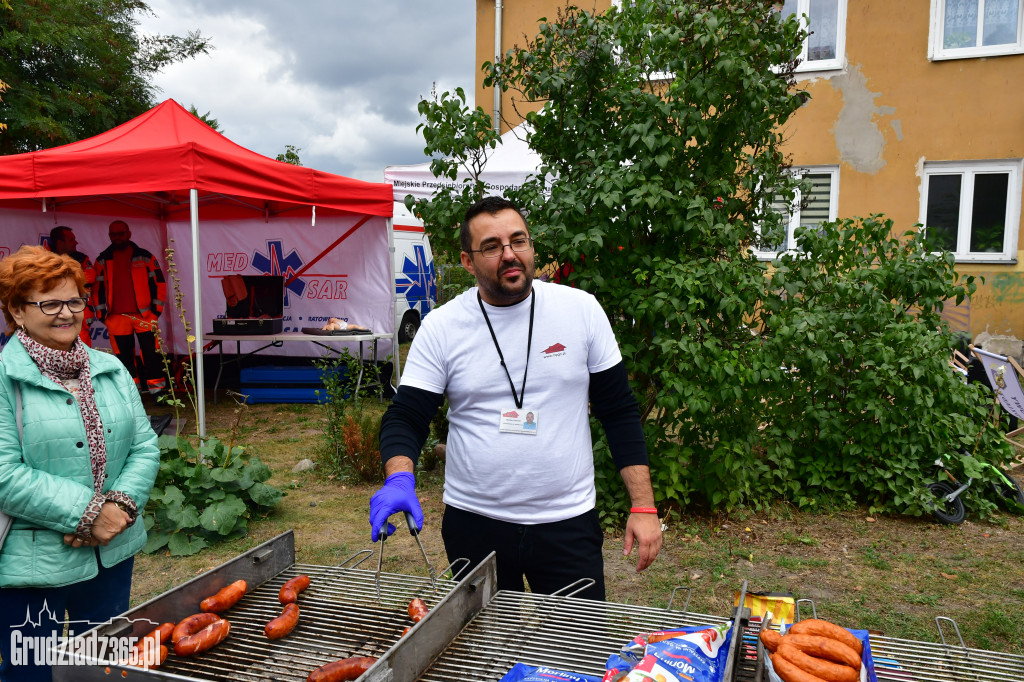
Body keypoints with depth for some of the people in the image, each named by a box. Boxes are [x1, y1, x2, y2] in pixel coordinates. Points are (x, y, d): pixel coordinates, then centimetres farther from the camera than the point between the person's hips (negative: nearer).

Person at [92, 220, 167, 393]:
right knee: (124, 356, 7)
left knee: (151, 353, -4)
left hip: (144, 314, -2)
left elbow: (158, 282, 6)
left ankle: (157, 389, 3)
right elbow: (97, 287, 13)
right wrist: (101, 312, 6)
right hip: (116, 317, 2)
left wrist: (156, 308, 1)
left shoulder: (144, 257, 5)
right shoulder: (102, 260, 10)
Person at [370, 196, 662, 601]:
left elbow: (620, 412, 0)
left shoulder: (581, 310, -5)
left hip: (568, 522, 0)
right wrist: (399, 479, -25)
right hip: (473, 522, 1)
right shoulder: (441, 327, -5)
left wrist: (643, 507, -4)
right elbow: (405, 418, -3)